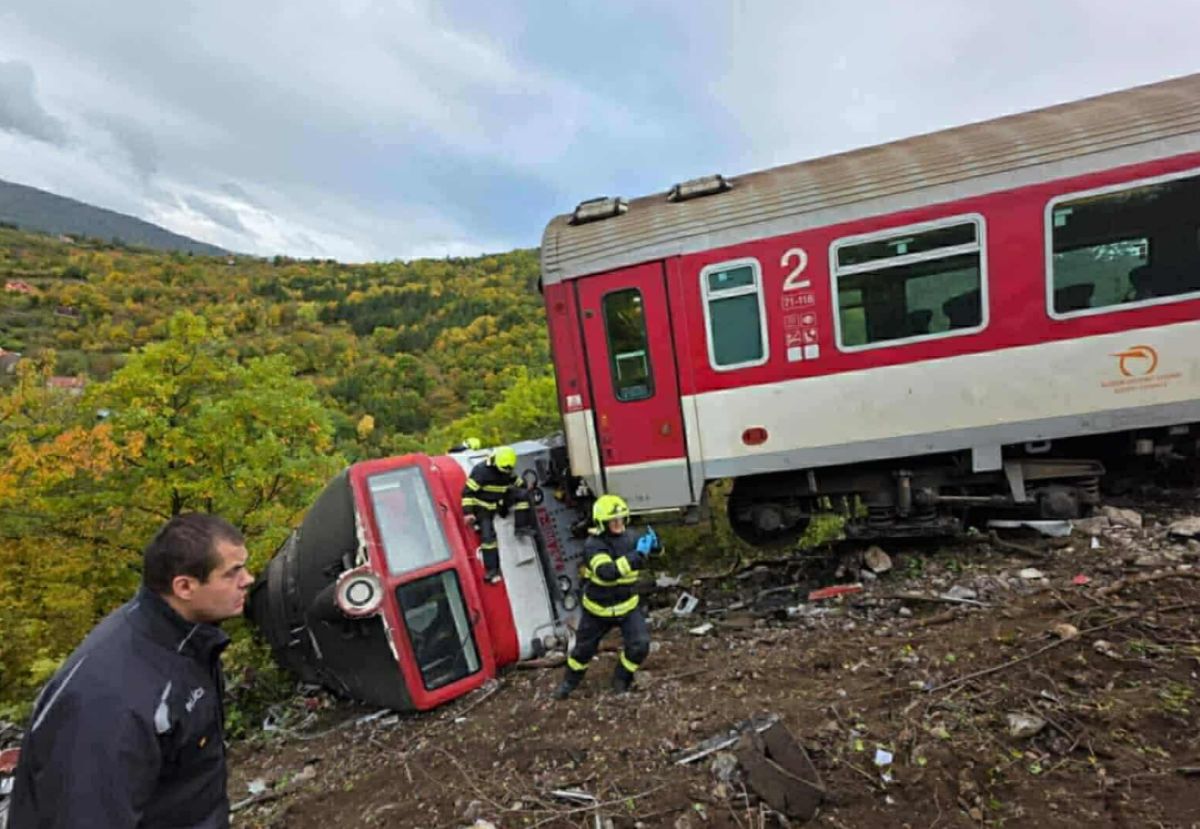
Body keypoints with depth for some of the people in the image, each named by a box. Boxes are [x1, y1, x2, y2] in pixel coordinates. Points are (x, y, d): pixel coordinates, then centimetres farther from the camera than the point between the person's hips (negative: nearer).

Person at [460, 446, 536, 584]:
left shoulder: (508, 471, -5)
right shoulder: (482, 470, -26)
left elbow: (516, 481, 20)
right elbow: (467, 491, -24)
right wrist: (468, 512, -28)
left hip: (498, 504, 6)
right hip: (483, 508, -6)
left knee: (523, 494, -9)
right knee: (488, 536, -18)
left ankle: (521, 527, -7)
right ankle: (491, 571, -13)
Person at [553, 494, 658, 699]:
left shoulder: (630, 537, -12)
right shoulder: (593, 545, -27)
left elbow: (655, 551, 3)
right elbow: (607, 572, -43)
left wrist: (654, 544, -22)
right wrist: (638, 555, -47)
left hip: (627, 605, 3)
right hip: (598, 609, -3)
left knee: (640, 645, -11)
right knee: (584, 649, 15)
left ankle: (621, 679, 20)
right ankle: (570, 681, 46)